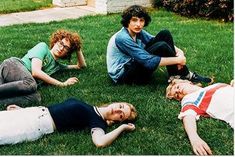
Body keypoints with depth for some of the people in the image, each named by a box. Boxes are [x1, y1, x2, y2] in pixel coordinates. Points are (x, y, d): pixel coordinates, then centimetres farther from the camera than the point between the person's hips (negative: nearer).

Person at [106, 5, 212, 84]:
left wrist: (179, 52, -19)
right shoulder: (122, 38, -25)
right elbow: (149, 61, -29)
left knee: (165, 34, -6)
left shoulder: (138, 32, 0)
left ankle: (174, 75, -7)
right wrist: (177, 60, -24)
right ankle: (185, 75, -10)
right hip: (123, 76, -8)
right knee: (161, 47, -28)